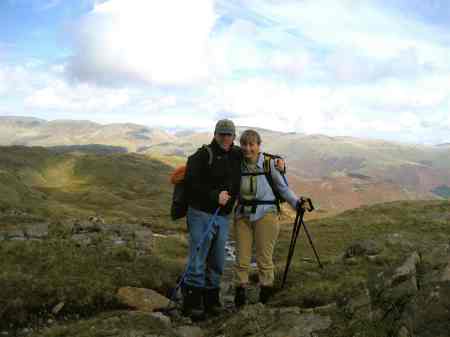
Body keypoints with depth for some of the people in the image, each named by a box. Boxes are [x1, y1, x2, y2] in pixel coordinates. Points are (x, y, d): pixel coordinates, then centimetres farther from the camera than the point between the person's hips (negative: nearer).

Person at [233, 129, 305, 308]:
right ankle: (240, 292, 16)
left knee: (264, 259, 2)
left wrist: (296, 202, -11)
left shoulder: (270, 163, -7)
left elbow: (283, 188, -1)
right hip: (243, 214, 3)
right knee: (241, 258, 5)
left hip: (265, 214, -3)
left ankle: (265, 298, 13)